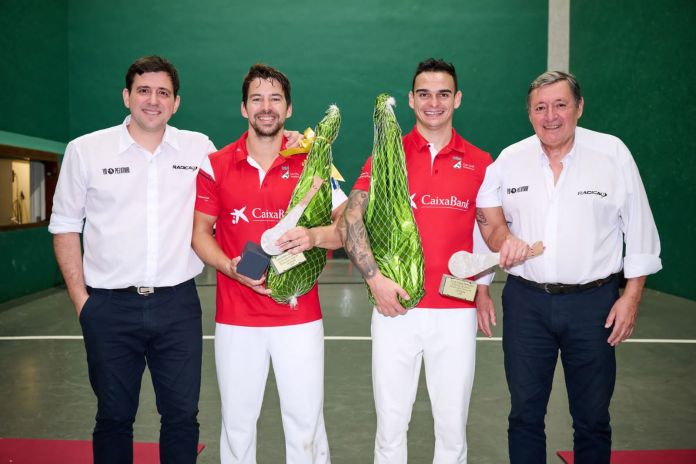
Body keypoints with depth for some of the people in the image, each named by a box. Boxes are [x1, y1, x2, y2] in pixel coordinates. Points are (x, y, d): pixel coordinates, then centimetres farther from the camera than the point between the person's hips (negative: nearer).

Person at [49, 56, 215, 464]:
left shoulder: (200, 148, 3)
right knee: (114, 416, 12)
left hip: (178, 304, 1)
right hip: (110, 307, 0)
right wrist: (81, 299, 0)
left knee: (182, 414, 9)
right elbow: (65, 227, 6)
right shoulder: (85, 150, 1)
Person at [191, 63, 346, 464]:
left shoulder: (311, 164, 2)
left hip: (300, 318, 0)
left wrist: (315, 235, -21)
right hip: (236, 320, 1)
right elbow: (200, 232, 8)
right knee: (237, 423, 11)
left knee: (306, 423, 5)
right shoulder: (216, 166, 3)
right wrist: (229, 267, -11)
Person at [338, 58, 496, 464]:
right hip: (395, 307, 0)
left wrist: (483, 285, 5)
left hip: (457, 312, 1)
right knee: (391, 423, 10)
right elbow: (350, 220, -5)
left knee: (453, 426, 11)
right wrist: (375, 277, -15)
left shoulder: (480, 163, 6)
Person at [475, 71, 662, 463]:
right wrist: (504, 238, -6)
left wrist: (632, 297, -4)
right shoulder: (509, 160, 3)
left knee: (592, 418, 11)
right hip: (526, 302, 2)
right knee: (525, 414, 12)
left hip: (593, 302, -1)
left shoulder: (613, 153, -3)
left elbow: (639, 231, -1)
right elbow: (488, 219, 14)